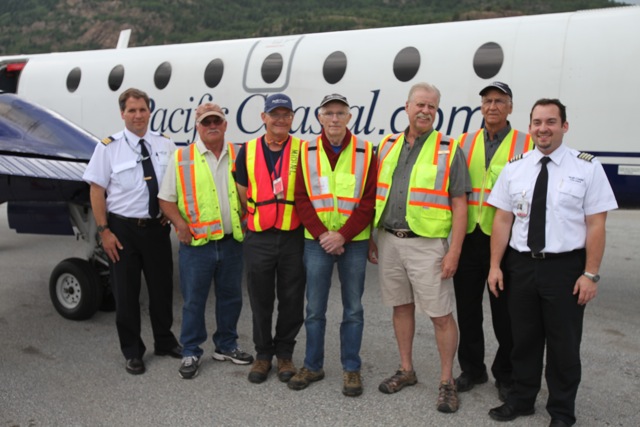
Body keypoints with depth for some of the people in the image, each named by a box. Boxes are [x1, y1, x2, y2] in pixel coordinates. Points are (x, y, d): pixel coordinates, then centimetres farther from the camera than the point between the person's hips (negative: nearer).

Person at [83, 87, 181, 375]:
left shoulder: (165, 145, 3)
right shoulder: (109, 147, -6)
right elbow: (97, 191, -5)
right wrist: (104, 231, -10)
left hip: (157, 227, 3)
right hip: (123, 229, -2)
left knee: (162, 287, 13)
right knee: (126, 292, 7)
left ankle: (165, 342, 33)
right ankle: (132, 351, 23)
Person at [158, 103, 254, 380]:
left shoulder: (237, 156, 8)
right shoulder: (182, 158, 0)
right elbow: (166, 198, 1)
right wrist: (180, 223, -13)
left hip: (232, 242, 3)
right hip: (196, 243, -3)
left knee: (231, 297, 14)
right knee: (194, 300, 5)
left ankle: (226, 346, 31)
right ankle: (191, 352, 20)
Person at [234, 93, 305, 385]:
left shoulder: (303, 151, -1)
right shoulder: (248, 151, 4)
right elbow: (242, 194, 10)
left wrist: (302, 222, -2)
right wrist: (256, 218, 6)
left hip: (293, 238, -1)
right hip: (258, 239, 1)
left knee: (291, 300, 7)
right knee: (260, 301, 10)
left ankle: (284, 354, 24)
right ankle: (263, 354, 26)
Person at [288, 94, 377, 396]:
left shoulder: (365, 153, -2)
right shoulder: (307, 153, 2)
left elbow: (369, 202, -5)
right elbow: (302, 200, -1)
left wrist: (342, 235, -14)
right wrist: (322, 235, -12)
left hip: (354, 242, -1)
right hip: (316, 242, 1)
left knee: (353, 309, 7)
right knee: (315, 308, 8)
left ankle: (351, 369, 20)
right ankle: (312, 366, 22)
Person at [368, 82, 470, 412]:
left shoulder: (449, 151, -3)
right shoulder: (387, 147, 9)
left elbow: (459, 206, -6)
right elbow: (376, 196, 14)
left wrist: (454, 251, -12)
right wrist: (372, 239, 10)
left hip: (427, 244, -4)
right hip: (389, 241, 4)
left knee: (441, 315, 1)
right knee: (401, 307, 15)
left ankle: (447, 381, 17)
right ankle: (406, 370, 30)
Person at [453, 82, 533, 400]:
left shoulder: (526, 144, 0)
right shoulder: (465, 143, 9)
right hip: (469, 235, 3)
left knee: (504, 310, 7)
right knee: (467, 306, 12)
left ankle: (506, 375, 24)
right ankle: (472, 369, 28)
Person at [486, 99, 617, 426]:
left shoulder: (587, 167, -5)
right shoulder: (514, 168, 4)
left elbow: (596, 224, -7)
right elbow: (502, 220, 5)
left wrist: (590, 274, -11)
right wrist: (495, 266, 1)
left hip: (565, 267, -3)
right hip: (521, 265, 3)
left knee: (563, 344, 9)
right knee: (523, 339, 15)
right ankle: (521, 400, 33)